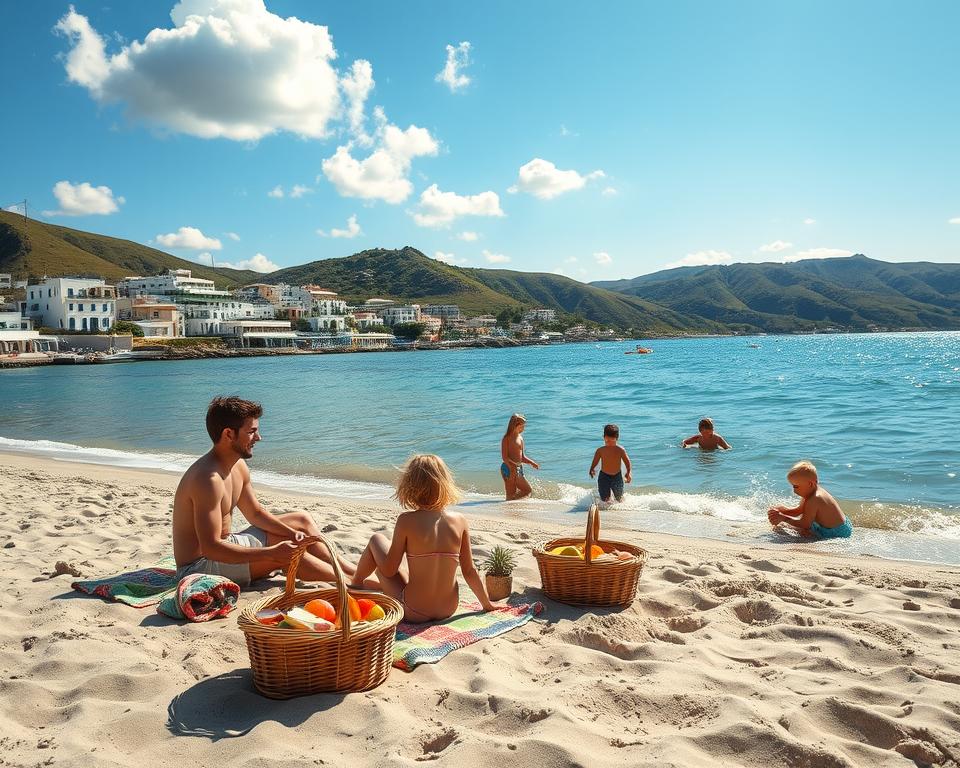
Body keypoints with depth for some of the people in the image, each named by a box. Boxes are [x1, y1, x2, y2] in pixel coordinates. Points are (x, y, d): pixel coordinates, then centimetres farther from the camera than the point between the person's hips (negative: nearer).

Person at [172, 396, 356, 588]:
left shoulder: (238, 466, 2)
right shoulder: (207, 478, -29)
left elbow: (256, 513, 12)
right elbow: (210, 549, -32)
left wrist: (292, 532, -6)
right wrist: (272, 552, -34)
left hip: (225, 545, 10)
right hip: (200, 564, -10)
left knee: (302, 520, 9)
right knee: (286, 553, -22)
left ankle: (350, 570, 12)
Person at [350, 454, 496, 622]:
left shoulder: (407, 520, -16)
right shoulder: (460, 520, -7)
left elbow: (388, 571, -10)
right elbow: (469, 571, 0)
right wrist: (487, 604, 14)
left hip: (413, 613, -4)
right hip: (449, 610, 4)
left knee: (377, 540, 14)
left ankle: (356, 584, 39)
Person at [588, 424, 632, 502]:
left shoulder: (620, 450, -11)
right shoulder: (600, 450, -10)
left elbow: (627, 461, -4)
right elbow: (595, 461, -4)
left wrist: (628, 473, -8)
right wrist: (592, 470, -16)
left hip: (617, 476, 0)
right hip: (604, 476, 0)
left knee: (619, 498, 14)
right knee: (605, 499, 4)